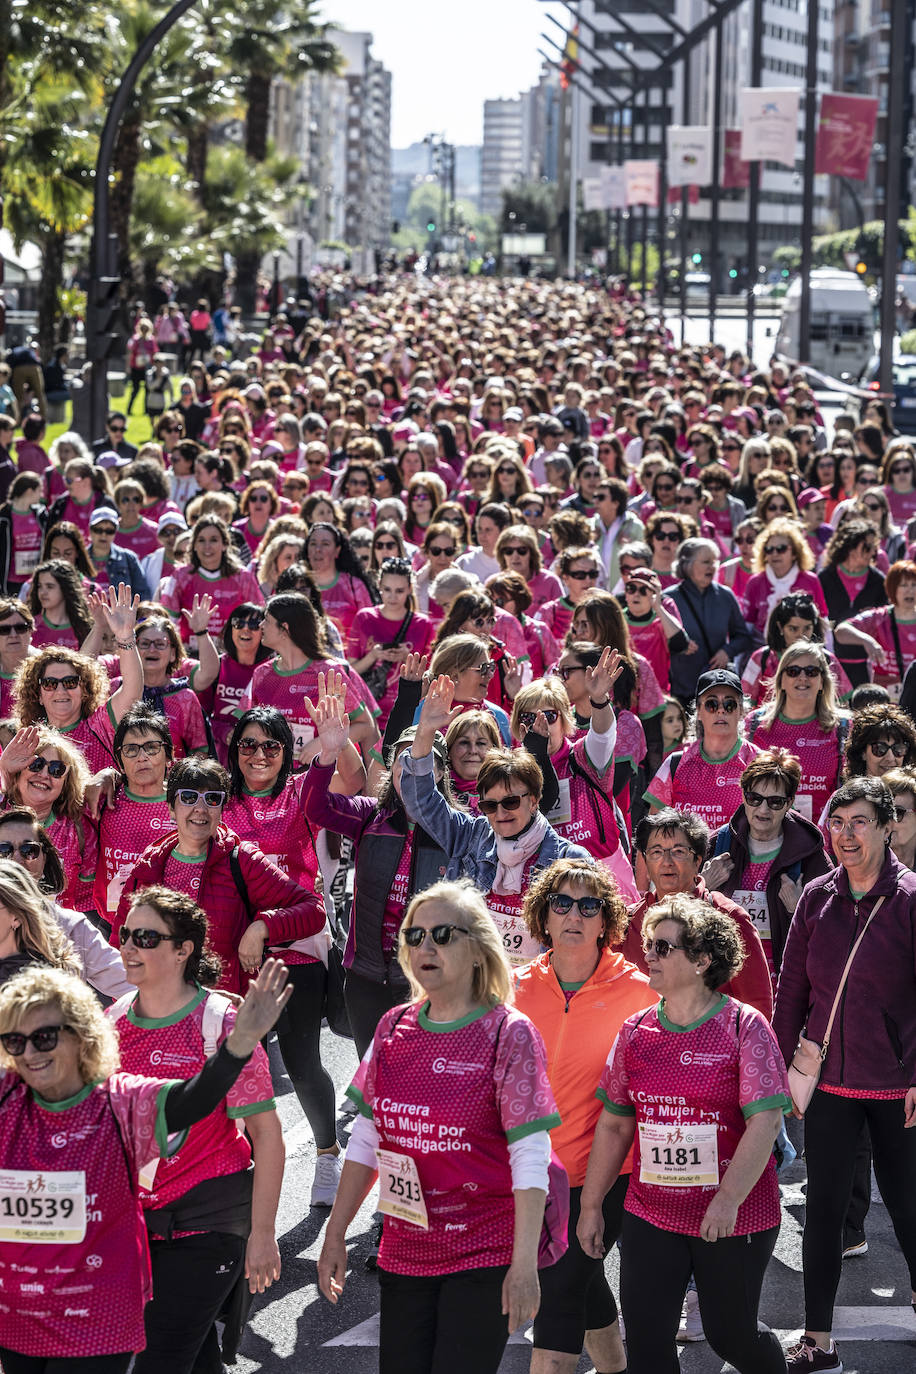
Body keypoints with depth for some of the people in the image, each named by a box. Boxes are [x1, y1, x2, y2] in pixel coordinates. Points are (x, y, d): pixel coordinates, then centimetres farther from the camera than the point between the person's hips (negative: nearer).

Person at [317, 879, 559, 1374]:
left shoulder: (509, 1033, -9)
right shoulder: (394, 1027, 6)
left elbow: (530, 1158, -13)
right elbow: (366, 1140, 13)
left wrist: (524, 1264, -19)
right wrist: (335, 1235, 11)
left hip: (483, 1255, -5)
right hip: (403, 1253, 5)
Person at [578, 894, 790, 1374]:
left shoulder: (744, 1026, -9)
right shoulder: (635, 1031, 5)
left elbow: (766, 1120, -16)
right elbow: (614, 1123, 12)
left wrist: (728, 1200, -26)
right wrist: (591, 1205, 11)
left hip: (735, 1219, -4)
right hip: (650, 1214, 4)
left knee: (731, 1334, 9)